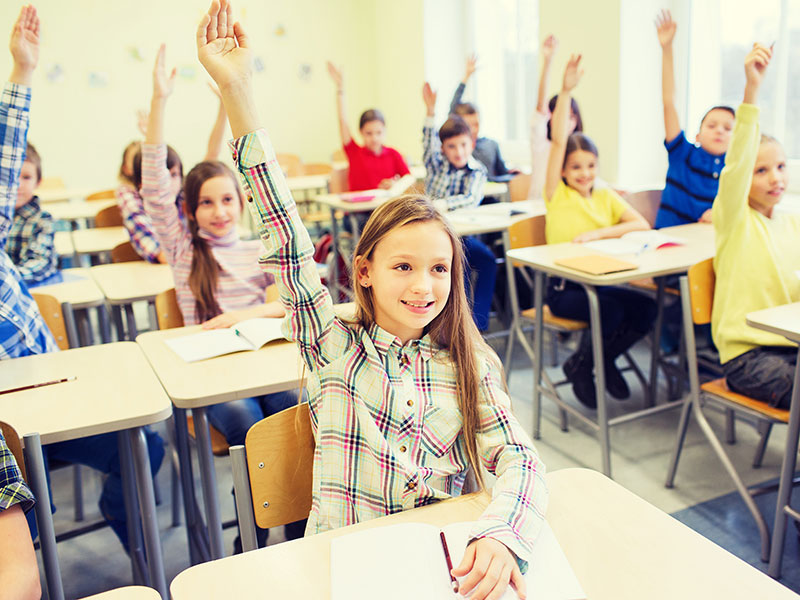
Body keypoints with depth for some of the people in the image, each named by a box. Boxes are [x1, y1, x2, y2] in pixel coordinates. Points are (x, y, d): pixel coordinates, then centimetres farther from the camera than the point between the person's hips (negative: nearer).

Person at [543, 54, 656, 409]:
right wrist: (566, 90, -20)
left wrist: (597, 233, -18)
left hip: (601, 281, 4)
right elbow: (558, 141, -13)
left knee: (646, 309, -18)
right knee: (611, 310, -28)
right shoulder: (557, 195, -1)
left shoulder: (606, 197, 9)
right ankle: (581, 367, 1)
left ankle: (604, 358, 9)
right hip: (563, 288, -4)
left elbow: (642, 224, -6)